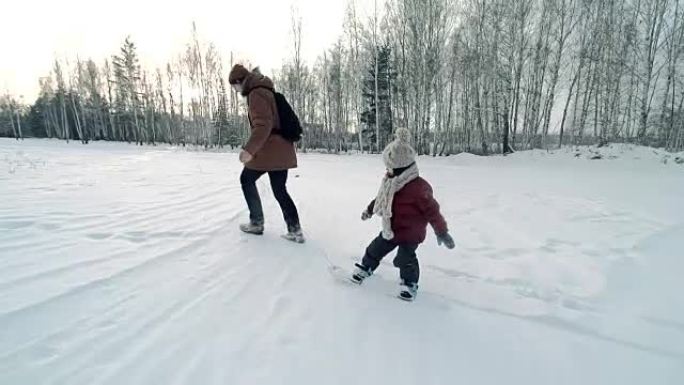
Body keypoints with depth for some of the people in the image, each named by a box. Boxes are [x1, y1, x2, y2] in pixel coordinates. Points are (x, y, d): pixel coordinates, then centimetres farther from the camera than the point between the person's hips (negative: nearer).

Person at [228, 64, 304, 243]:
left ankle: (257, 223, 17)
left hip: (268, 150, -9)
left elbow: (263, 125, -23)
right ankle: (295, 230, 8)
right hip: (282, 150, 9)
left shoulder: (256, 94, -10)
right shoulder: (266, 91, 20)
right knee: (280, 190, 10)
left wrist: (249, 149, -27)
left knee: (247, 180, 12)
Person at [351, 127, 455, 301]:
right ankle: (366, 267, 41)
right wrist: (370, 210, 26)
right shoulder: (391, 182, -3)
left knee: (405, 258, -9)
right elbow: (381, 198, 15)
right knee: (375, 249, 15)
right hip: (390, 229, 7)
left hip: (410, 233, -7)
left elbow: (431, 210, -23)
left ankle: (410, 283, 19)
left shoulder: (418, 188, -28)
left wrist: (442, 232, -18)